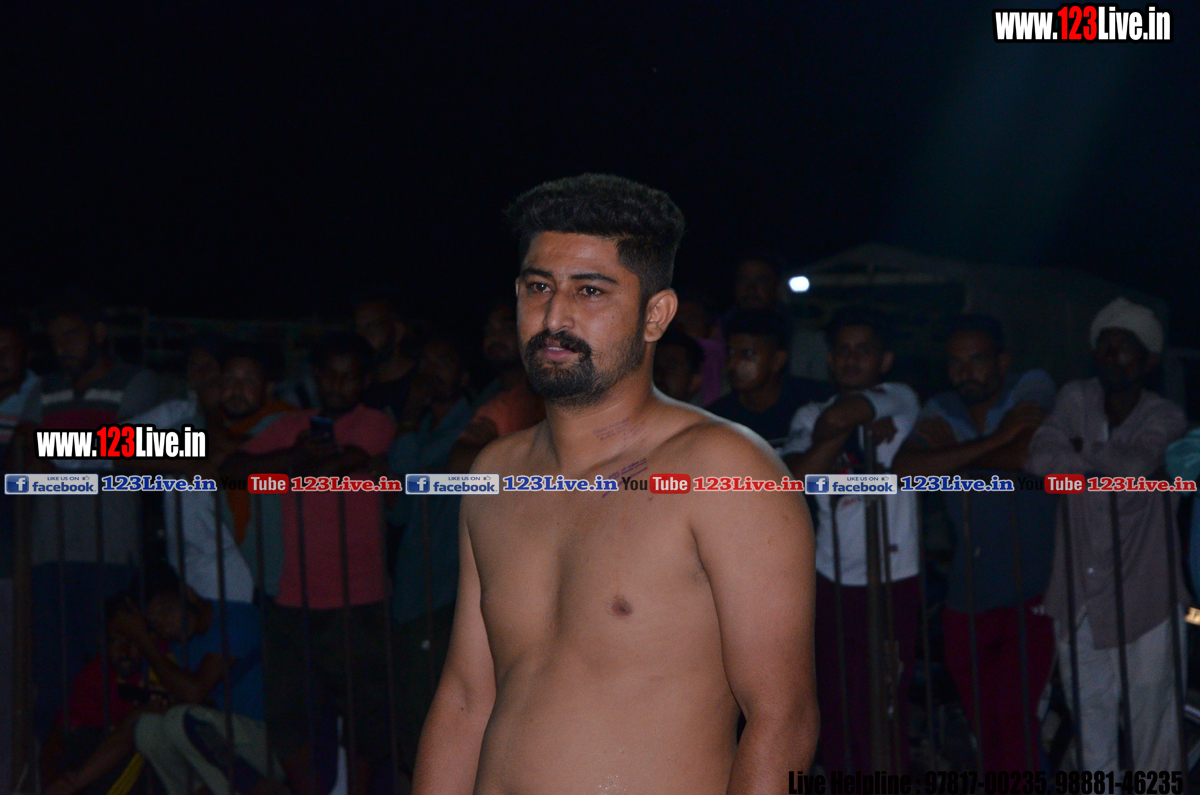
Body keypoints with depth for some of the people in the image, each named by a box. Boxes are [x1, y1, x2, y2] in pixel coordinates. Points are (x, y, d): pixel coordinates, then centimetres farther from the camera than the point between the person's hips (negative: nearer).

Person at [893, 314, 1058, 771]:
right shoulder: (941, 411, 6)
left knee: (1016, 715, -15)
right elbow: (904, 469, -13)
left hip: (1029, 594, -4)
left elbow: (1028, 455, -21)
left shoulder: (1032, 388, -3)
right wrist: (992, 441, -18)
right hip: (966, 599, 5)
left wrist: (951, 454, -7)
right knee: (985, 723, 9)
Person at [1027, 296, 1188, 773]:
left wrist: (1084, 451, -11)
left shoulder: (1164, 419, -4)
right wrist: (1109, 463, -16)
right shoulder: (1077, 399, 3)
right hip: (1080, 592, 3)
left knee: (1149, 710, 0)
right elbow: (1040, 458, -14)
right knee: (1091, 713, 11)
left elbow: (1140, 463, -25)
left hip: (1142, 592, -3)